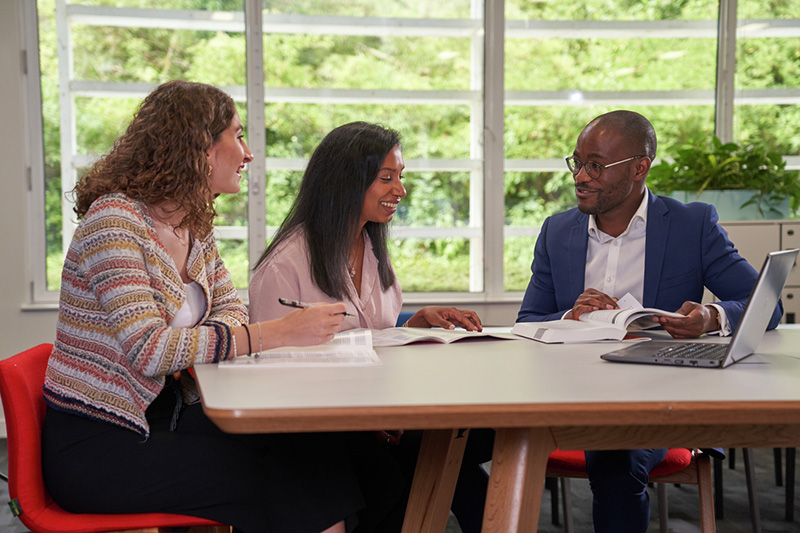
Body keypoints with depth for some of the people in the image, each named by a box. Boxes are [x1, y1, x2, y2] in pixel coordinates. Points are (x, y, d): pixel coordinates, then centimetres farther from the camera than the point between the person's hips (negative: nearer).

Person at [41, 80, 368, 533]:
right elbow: (147, 350, -27)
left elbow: (231, 309, 13)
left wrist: (196, 345, -12)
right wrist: (278, 333, -28)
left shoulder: (195, 225, 8)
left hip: (164, 419, 7)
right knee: (287, 484, -18)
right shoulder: (114, 219, -18)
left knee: (317, 448, -12)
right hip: (95, 443, -7)